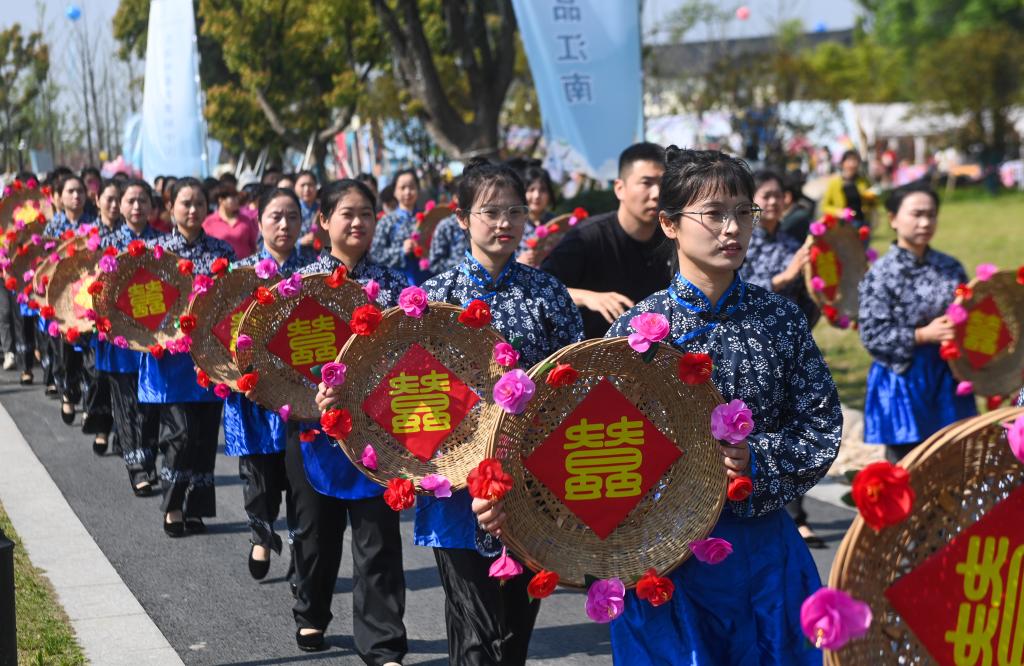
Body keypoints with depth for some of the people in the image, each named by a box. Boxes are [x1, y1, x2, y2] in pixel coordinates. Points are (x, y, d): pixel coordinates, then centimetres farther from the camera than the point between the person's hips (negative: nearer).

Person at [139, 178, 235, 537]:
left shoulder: (222, 250, 7)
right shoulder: (155, 249, 3)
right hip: (171, 356, -2)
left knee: (206, 435, 4)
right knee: (182, 434, -10)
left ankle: (194, 508, 16)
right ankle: (172, 507, 7)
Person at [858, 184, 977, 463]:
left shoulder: (951, 268, 5)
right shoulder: (880, 275, -10)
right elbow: (871, 335, -14)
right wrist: (923, 335, -19)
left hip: (947, 379, 4)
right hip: (902, 382, -4)